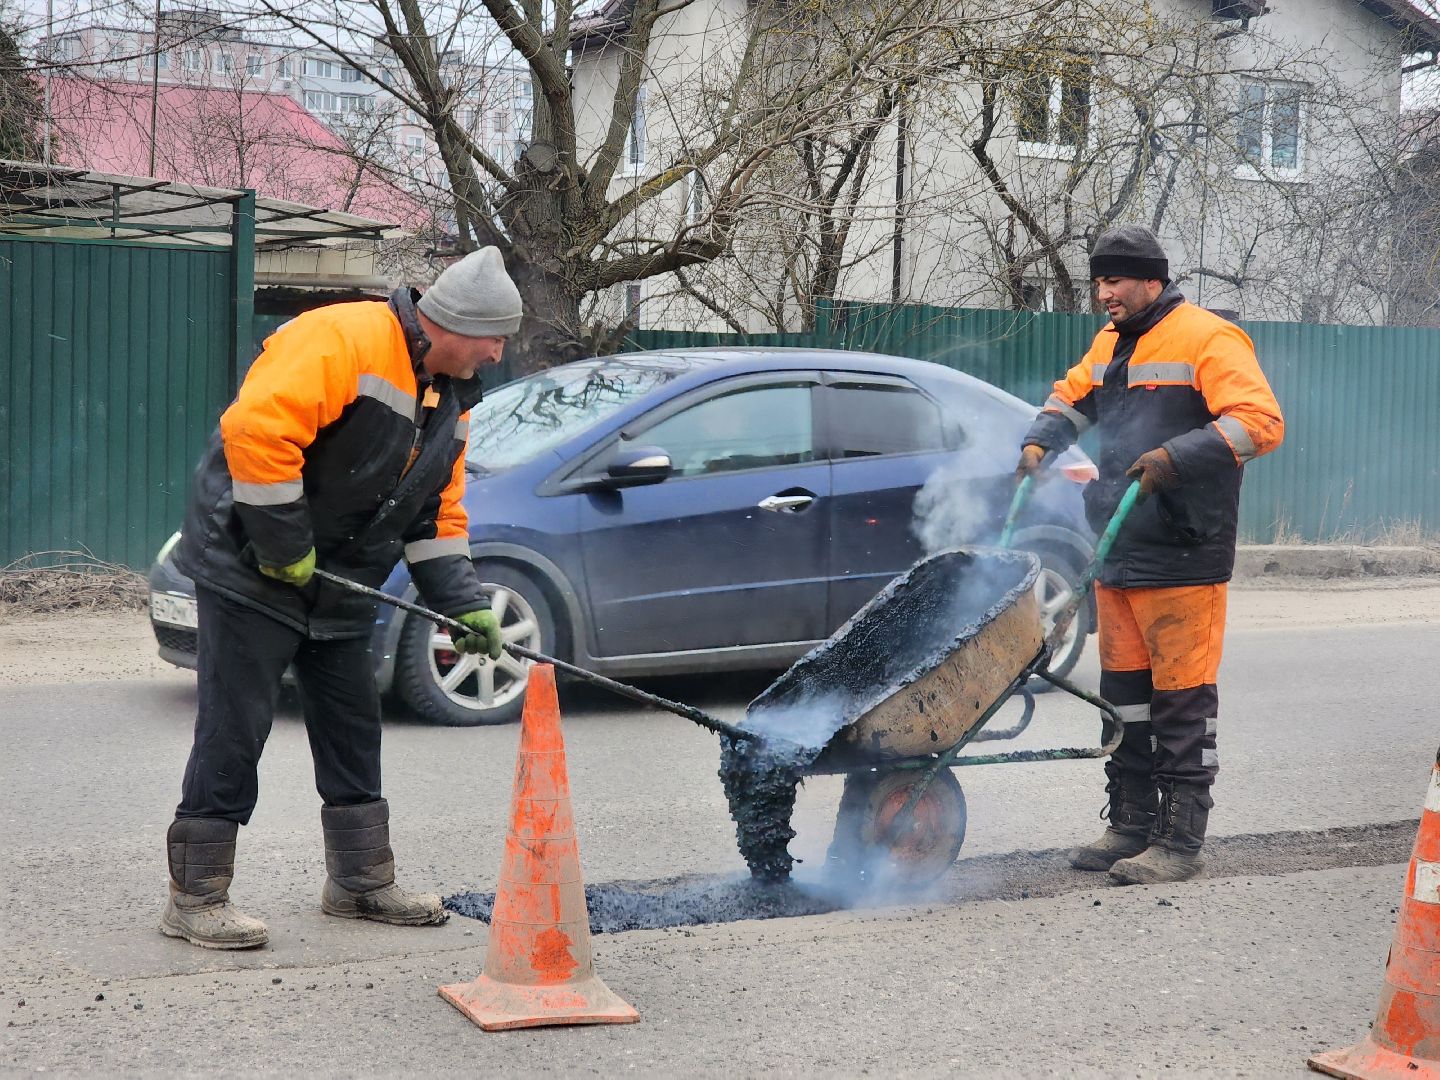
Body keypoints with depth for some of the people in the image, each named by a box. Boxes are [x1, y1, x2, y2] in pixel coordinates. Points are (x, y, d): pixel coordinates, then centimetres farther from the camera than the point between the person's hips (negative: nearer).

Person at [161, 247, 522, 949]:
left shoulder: (450, 397, 9)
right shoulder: (343, 340, -21)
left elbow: (438, 513, 14)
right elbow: (257, 428, -32)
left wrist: (464, 603, 4)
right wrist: (284, 544, -25)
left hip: (337, 585, 9)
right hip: (250, 572, -9)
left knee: (352, 727, 13)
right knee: (234, 729, -6)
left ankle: (362, 881, 26)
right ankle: (194, 899, 2)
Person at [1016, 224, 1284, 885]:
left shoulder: (1206, 339, -9)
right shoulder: (1109, 344, 16)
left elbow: (1261, 421, -17)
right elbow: (1071, 397, 31)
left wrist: (1175, 457, -24)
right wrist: (1038, 445, 13)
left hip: (1183, 558, -8)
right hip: (1117, 556, 8)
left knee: (1181, 696, -5)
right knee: (1123, 690, 12)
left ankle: (1179, 841, 0)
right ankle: (1130, 825, 22)